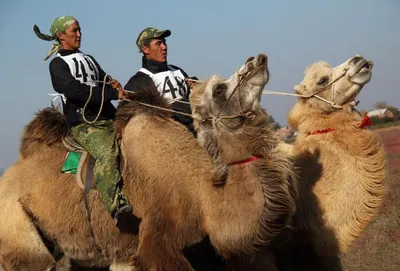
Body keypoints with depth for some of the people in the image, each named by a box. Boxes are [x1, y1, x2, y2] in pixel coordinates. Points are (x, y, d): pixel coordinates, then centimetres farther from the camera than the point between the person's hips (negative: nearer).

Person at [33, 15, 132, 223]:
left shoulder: (89, 60, 26)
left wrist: (114, 85, 0)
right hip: (85, 124, -7)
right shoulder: (58, 65, 4)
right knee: (107, 153, -34)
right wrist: (114, 94, -13)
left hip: (109, 119, 7)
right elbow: (76, 91, -11)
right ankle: (116, 206, -45)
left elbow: (105, 82, 27)